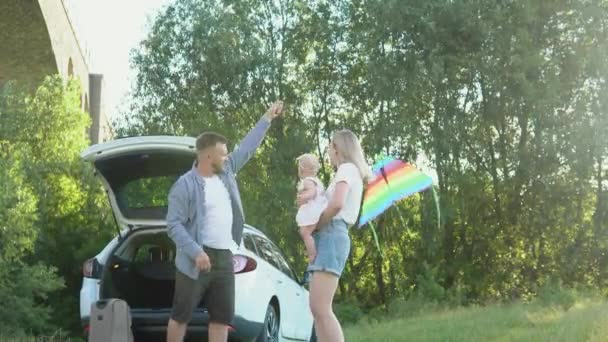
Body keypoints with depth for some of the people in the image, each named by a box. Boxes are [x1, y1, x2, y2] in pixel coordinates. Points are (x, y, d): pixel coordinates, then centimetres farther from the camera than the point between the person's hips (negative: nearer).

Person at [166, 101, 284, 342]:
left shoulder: (226, 171, 9)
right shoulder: (185, 185, -11)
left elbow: (247, 148, 21)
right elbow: (173, 225, -14)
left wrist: (267, 118, 22)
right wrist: (196, 251, -24)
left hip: (225, 257, 7)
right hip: (197, 260, -7)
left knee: (222, 317, 5)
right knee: (181, 315, 2)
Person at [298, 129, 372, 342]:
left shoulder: (347, 169, -3)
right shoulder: (350, 172, 27)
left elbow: (337, 204, -20)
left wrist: (315, 226, -7)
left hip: (332, 235, -10)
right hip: (329, 237, 10)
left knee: (321, 308, -18)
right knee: (317, 308, 5)